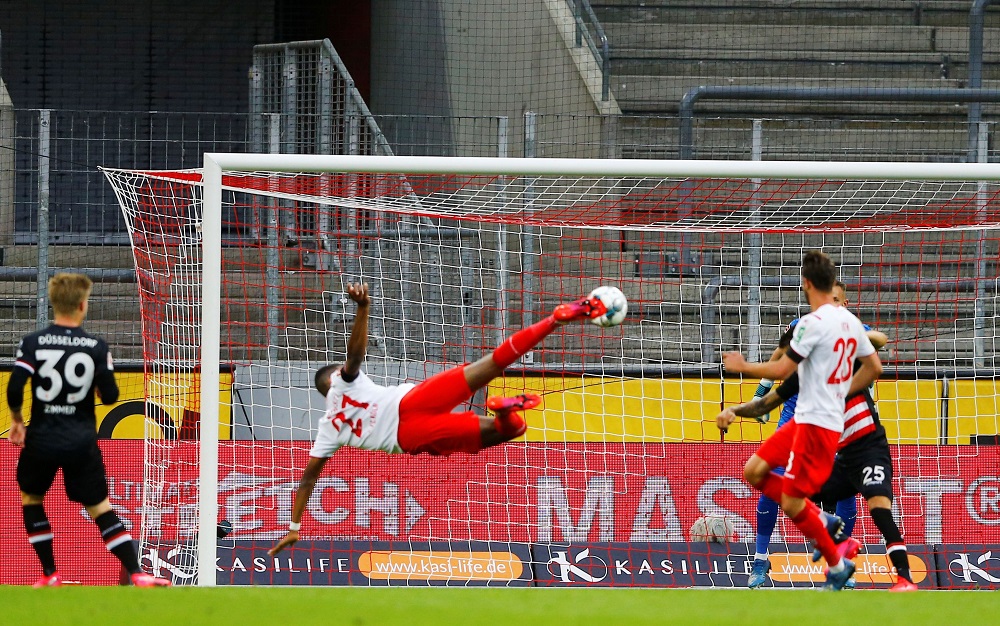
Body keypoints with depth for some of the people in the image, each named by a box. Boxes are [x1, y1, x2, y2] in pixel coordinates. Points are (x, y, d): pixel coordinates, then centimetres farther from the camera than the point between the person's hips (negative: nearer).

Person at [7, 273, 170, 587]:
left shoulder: (32, 343, -6)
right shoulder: (97, 347, -5)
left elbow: (14, 390, -13)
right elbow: (110, 395, -4)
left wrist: (17, 420, 6)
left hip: (41, 439, 0)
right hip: (82, 440, 0)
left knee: (31, 498, 23)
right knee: (100, 508, 7)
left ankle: (50, 574, 18)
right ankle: (136, 573, -4)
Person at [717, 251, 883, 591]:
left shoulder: (813, 322, -17)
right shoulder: (850, 321, 9)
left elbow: (781, 370, -17)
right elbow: (874, 368, 17)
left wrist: (742, 367, -1)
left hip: (815, 423, -9)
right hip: (805, 419, 9)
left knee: (792, 504, -3)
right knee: (754, 473, 10)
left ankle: (837, 562, 11)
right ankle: (822, 520, 12)